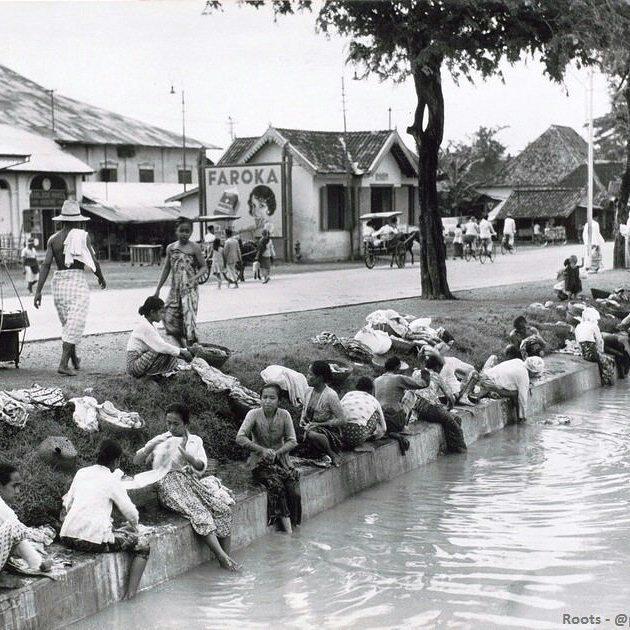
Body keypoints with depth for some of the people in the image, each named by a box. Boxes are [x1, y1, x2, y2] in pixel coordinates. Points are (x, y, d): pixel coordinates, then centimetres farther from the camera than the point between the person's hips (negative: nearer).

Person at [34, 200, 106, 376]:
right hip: (77, 280, -5)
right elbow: (93, 262, -6)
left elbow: (46, 264, -3)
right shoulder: (83, 236, -6)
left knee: (68, 323, 19)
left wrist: (38, 290, -4)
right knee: (75, 324, -6)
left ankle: (74, 360, 34)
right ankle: (63, 364, -15)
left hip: (59, 282, 5)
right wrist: (101, 278, 13)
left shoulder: (53, 239, 4)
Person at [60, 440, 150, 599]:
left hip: (67, 538, 6)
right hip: (95, 541, -6)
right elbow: (130, 513, 3)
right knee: (143, 547, 8)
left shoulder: (81, 473, 13)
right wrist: (133, 526, 25)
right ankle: (129, 594, -5)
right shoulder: (112, 480, -2)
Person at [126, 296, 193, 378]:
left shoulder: (149, 324, 13)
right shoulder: (145, 327, -19)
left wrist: (182, 351, 5)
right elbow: (162, 346, -23)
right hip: (133, 365, -10)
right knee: (166, 352, -22)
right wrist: (181, 351, -15)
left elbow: (160, 343, 13)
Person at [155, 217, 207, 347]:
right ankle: (183, 347, 17)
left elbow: (204, 267, -1)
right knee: (169, 318, 1)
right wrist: (158, 289, 14)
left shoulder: (194, 248, -4)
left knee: (189, 317, -10)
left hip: (190, 289, -5)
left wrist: (196, 276, -21)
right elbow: (166, 269, 16)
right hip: (175, 289, 5)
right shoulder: (171, 248, 9)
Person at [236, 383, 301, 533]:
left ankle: (290, 526, -9)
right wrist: (262, 450, -24)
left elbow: (292, 441, -3)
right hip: (260, 462, -2)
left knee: (294, 491, -22)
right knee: (276, 484, -29)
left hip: (281, 459, 2)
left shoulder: (284, 415, -3)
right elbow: (240, 438, -17)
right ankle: (285, 524, -20)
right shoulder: (254, 414, -9)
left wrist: (276, 453, -19)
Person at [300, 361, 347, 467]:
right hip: (312, 428, 6)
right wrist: (302, 419, 1)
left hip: (330, 432, -6)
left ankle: (331, 454, -11)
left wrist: (318, 424, -19)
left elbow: (342, 420, -16)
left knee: (311, 434, -38)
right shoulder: (309, 391, 3)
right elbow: (304, 409, 24)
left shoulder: (330, 395, -18)